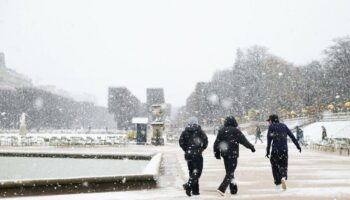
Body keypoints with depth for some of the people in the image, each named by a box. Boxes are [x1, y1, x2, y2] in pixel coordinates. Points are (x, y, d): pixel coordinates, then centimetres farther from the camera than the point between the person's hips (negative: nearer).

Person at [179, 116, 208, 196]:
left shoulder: (185, 132, 5)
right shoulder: (199, 131, -5)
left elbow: (181, 142, 2)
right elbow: (205, 141, -9)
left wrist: (186, 149, 11)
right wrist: (202, 148, 6)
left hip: (188, 154, 5)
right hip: (197, 154, -4)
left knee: (192, 172, 13)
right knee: (196, 172, -3)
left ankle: (195, 190, 15)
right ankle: (188, 185, -24)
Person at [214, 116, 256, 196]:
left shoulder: (221, 131, 5)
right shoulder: (235, 131, -11)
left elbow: (216, 143, 8)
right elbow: (244, 141, -8)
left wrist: (217, 153, 18)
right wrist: (251, 147, 6)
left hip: (224, 154, 6)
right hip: (233, 154, -6)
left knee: (229, 172, 16)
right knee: (230, 173, -3)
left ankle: (233, 190, 21)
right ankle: (221, 189, -15)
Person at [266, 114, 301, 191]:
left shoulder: (271, 127, -1)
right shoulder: (284, 126, 12)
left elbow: (269, 139, -9)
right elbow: (292, 136, 10)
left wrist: (267, 151, -10)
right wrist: (298, 146, 15)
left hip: (275, 150, -3)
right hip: (284, 149, 3)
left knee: (275, 166, 12)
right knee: (283, 166, 11)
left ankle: (277, 184, 12)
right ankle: (283, 178, -19)